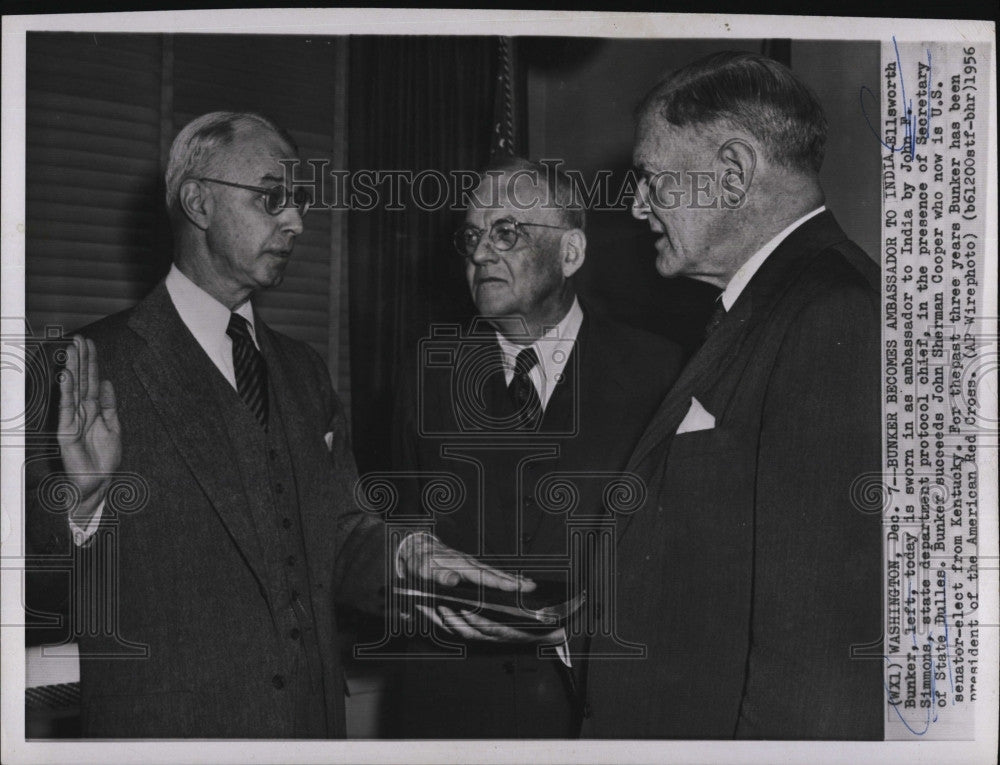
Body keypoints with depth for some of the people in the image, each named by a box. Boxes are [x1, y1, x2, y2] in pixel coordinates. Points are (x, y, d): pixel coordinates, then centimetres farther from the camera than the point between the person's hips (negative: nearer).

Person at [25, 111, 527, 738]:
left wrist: (398, 557, -9)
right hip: (164, 723, -5)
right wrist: (81, 501, -30)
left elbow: (334, 539, 10)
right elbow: (32, 545, -11)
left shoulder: (304, 370, 12)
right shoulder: (88, 368, -8)